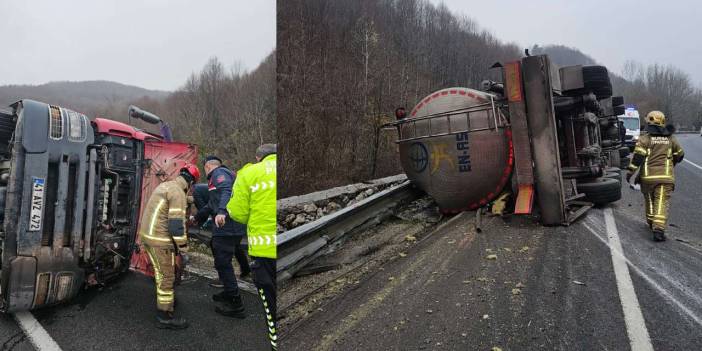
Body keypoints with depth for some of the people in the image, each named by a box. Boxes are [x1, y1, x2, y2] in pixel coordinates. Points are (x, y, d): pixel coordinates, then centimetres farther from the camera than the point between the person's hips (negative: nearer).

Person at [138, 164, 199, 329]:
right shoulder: (178, 193, -17)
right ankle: (165, 316, 7)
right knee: (166, 277, 0)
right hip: (160, 240, -10)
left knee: (161, 272, 25)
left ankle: (166, 298, 43)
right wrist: (183, 246, -14)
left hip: (148, 234, 10)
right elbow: (176, 222, -21)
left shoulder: (165, 185, 14)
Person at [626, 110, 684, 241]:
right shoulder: (670, 139, 10)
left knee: (649, 201, 18)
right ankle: (658, 229, -18)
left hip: (648, 177, -1)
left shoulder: (645, 139, -2)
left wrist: (630, 172, -7)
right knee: (662, 203, -5)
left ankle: (651, 223, 32)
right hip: (665, 177, 1)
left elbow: (637, 157, -12)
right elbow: (679, 155, 22)